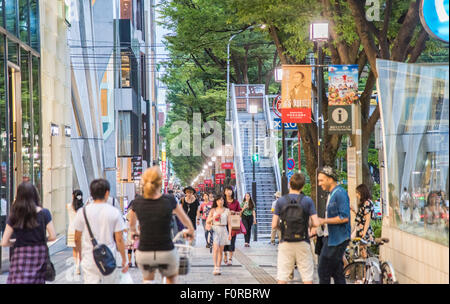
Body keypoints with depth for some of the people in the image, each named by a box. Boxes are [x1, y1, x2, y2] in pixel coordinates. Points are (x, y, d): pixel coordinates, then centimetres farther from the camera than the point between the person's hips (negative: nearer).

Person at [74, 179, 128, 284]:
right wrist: (124, 260, 6)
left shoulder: (82, 212, -1)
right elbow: (119, 239, -4)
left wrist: (81, 254, 22)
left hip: (89, 260, 0)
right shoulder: (114, 212, -4)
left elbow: (77, 239, 4)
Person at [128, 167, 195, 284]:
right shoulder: (169, 200, -10)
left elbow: (131, 224, 15)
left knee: (148, 279, 28)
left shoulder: (137, 203, -5)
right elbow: (184, 219, 9)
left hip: (143, 253, 1)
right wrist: (190, 230, 30)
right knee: (171, 278, 28)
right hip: (166, 252, -1)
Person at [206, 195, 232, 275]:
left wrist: (230, 233, -1)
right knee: (215, 248, -15)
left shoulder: (227, 210, 8)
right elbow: (207, 221, 8)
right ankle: (215, 267, -20)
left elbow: (229, 223, 7)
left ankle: (218, 268, 8)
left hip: (223, 230, 2)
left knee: (221, 250, 3)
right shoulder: (213, 210, 7)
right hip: (215, 229, -2)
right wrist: (214, 217, -10)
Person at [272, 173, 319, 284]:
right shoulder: (307, 201, -2)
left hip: (286, 244, 0)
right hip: (303, 243, 0)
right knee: (308, 278, 5)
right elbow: (316, 223, -7)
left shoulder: (281, 201, -2)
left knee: (282, 279, 2)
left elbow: (274, 225, -4)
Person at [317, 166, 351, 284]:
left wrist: (324, 221, -17)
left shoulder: (340, 193, -14)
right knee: (337, 272, 10)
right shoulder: (331, 194, 17)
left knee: (323, 271, -9)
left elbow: (344, 217, -22)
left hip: (337, 239, -10)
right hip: (329, 238, 10)